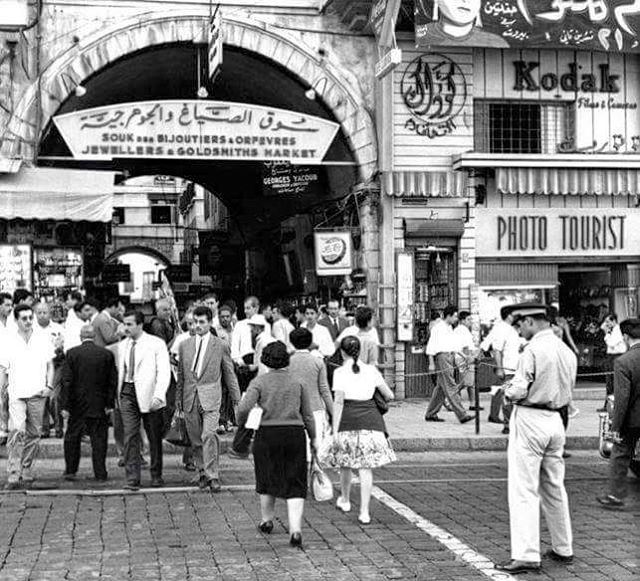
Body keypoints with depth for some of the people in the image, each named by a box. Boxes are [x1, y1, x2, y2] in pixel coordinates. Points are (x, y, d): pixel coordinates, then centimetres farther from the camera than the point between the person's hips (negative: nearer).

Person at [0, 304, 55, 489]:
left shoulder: (43, 339, 6)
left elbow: (50, 365, 12)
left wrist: (49, 386, -1)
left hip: (37, 394, 2)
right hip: (16, 394, -2)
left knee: (34, 434, 8)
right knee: (17, 431, -18)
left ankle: (27, 472, 21)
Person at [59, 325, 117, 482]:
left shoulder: (72, 353, -6)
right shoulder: (107, 354, -1)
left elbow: (66, 381, -8)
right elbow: (113, 381, 0)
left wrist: (65, 405, -5)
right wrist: (109, 403, 5)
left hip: (77, 404, -1)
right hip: (99, 405, 1)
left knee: (72, 437, 14)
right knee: (99, 438, 6)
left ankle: (70, 471, 18)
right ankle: (100, 474, 6)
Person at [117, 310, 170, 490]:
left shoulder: (156, 344, -5)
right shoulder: (122, 346, 12)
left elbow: (164, 372, -10)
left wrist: (158, 395, -20)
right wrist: (119, 394, 11)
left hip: (148, 394, -3)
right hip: (127, 394, 3)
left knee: (154, 437, 6)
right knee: (130, 436, -5)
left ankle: (156, 476, 21)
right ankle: (132, 479, -4)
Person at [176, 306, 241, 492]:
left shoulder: (220, 345, 1)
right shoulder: (185, 345, 10)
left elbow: (229, 373, 8)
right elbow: (181, 373, 17)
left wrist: (236, 398, 9)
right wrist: (179, 397, 16)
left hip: (210, 396, -4)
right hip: (190, 397, 4)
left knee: (209, 435, -15)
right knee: (195, 439, 7)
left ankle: (213, 476, -10)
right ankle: (203, 472, 21)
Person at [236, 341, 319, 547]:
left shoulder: (260, 381, -4)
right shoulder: (296, 382, 5)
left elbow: (244, 408, -16)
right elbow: (307, 414, 7)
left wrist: (241, 422, 4)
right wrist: (314, 438, 17)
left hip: (267, 434, -1)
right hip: (295, 434, 1)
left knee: (268, 479, 19)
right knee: (295, 484, 2)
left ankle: (267, 520, 35)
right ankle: (295, 530, -10)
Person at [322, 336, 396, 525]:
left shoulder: (340, 372, -3)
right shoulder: (371, 370, 6)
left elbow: (338, 402, -8)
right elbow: (389, 395, 10)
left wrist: (335, 429, -7)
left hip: (348, 421, -1)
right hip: (371, 421, 1)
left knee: (345, 462, 19)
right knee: (366, 467, 1)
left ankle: (345, 500, 39)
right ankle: (364, 511, -4)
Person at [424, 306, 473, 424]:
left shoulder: (450, 328, 20)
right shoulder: (438, 328, -8)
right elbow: (431, 346, -11)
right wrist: (431, 363, -15)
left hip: (450, 357, 10)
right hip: (442, 357, -10)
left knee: (441, 388, 11)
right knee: (451, 388, -11)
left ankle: (430, 414, 18)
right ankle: (462, 415, -15)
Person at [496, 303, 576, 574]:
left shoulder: (533, 350, -16)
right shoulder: (567, 351, 9)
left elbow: (519, 391, -18)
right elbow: (567, 392, 15)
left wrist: (508, 390, 2)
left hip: (530, 420, -8)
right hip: (556, 420, 8)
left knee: (524, 491, -5)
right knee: (555, 488, 18)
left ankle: (526, 555, -8)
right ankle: (563, 549, 26)